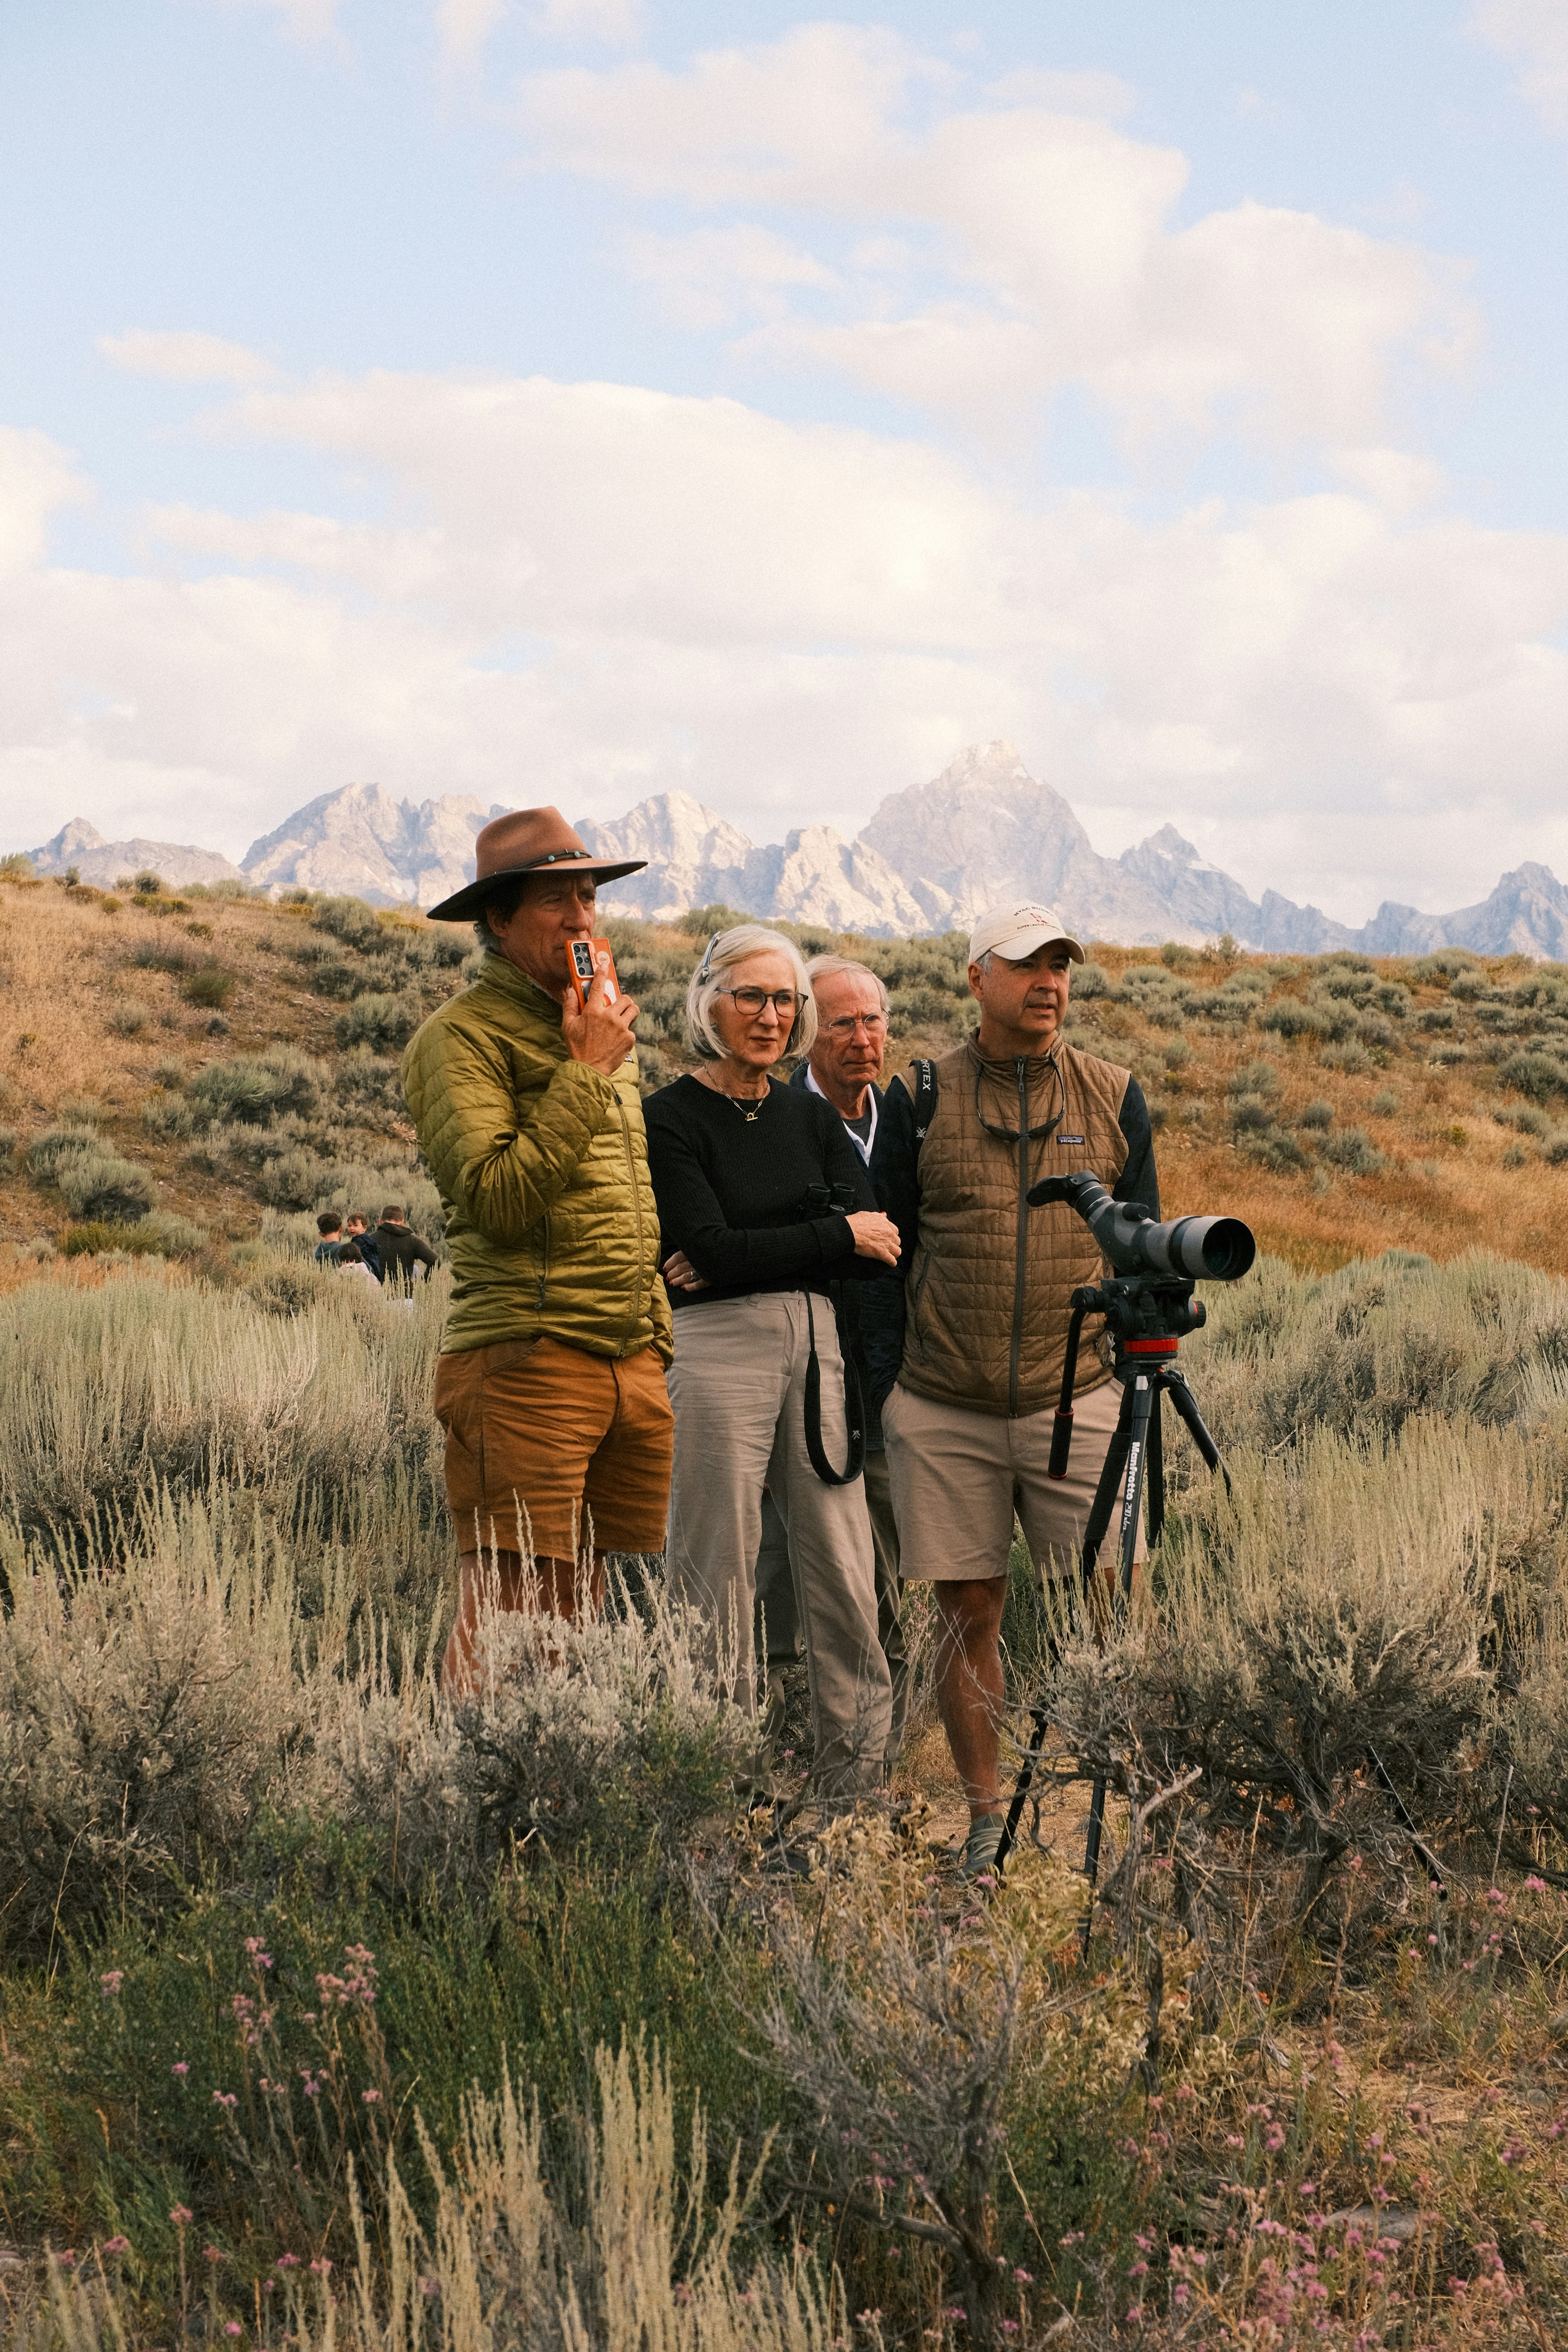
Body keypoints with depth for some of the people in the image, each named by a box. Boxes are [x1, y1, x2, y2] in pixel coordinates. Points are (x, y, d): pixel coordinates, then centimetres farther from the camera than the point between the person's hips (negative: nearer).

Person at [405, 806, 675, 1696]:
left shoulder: (606, 1030, 21)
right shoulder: (460, 1037, -5)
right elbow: (496, 1201, -18)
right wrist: (585, 1072, -14)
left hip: (634, 1368, 7)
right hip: (526, 1361, -7)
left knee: (599, 1619, 7)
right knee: (508, 1624, -8)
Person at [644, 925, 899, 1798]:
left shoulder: (813, 1116, 15)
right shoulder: (670, 1120, -1)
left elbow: (875, 1240, 2)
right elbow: (712, 1245, -13)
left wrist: (749, 1255, -11)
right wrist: (841, 1238, -6)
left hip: (819, 1344, 5)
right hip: (717, 1351, -5)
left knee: (847, 1575, 3)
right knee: (719, 1574, -2)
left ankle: (858, 1776, 12)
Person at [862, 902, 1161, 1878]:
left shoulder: (1115, 1098, 7)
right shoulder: (919, 1100, 4)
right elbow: (886, 1253, 8)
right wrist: (880, 1390, 3)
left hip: (1077, 1402, 0)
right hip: (943, 1410, 0)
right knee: (968, 1613, 5)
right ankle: (987, 1817, 14)